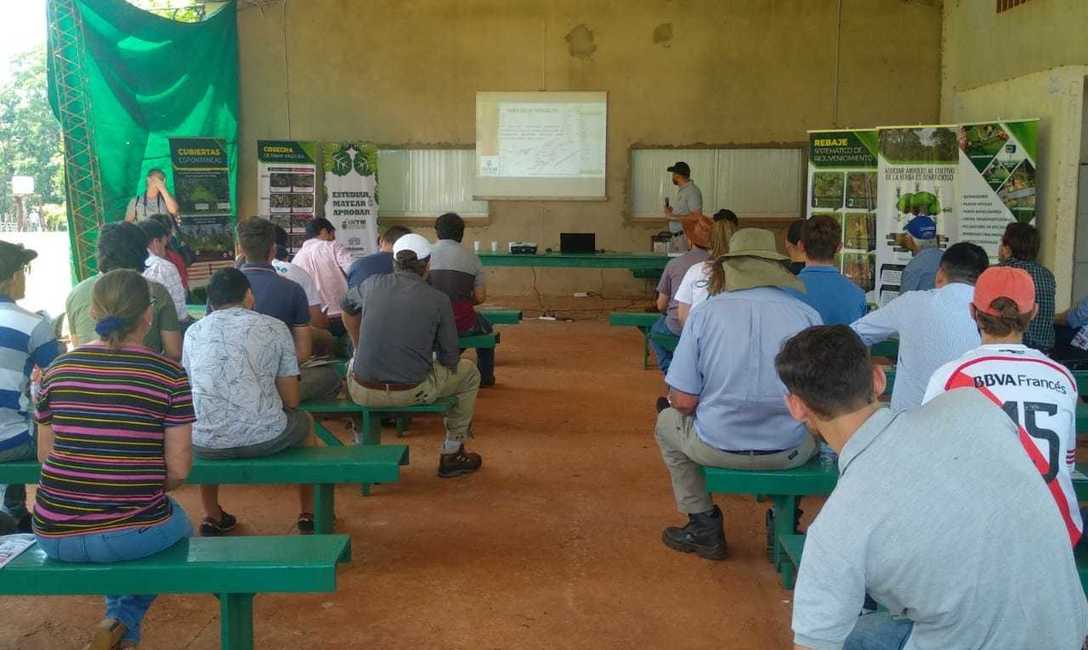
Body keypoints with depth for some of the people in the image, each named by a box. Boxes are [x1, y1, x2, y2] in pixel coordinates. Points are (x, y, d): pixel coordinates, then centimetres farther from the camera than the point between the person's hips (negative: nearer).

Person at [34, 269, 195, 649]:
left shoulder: (58, 370, 1)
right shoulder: (170, 375, -9)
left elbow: (45, 454, 8)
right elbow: (178, 470, -9)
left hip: (54, 536, 4)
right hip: (134, 535, -4)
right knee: (177, 525, 32)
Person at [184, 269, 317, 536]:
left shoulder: (194, 332, 10)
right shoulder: (274, 328, 4)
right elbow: (291, 400, 5)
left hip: (207, 444, 2)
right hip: (266, 438, -2)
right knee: (305, 421, 32)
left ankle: (212, 516, 45)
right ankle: (308, 514, 40)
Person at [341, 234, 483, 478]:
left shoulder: (373, 284, 3)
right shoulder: (438, 299, -4)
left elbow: (347, 306, 25)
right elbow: (449, 358, 1)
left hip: (362, 393, 3)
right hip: (411, 392, -3)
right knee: (469, 373, 23)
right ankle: (451, 455, 29)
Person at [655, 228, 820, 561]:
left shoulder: (704, 313, -8)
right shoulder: (807, 314, -6)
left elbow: (684, 401, -9)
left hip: (718, 447, -1)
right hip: (790, 452, 2)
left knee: (667, 421, 30)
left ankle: (704, 527, 29)